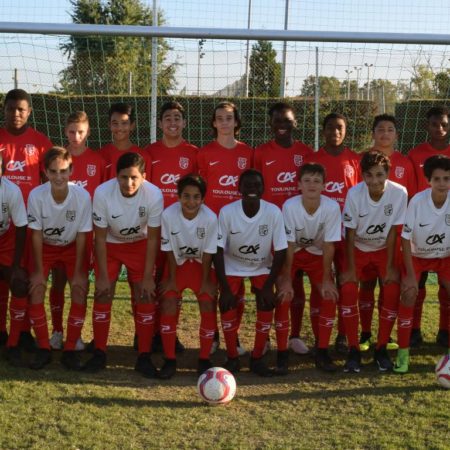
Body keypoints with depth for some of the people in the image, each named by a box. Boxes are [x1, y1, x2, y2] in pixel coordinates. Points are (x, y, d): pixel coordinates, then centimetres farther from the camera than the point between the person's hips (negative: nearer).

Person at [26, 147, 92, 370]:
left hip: (73, 247, 0)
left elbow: (81, 235, -18)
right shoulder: (36, 195, -30)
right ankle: (43, 349, 4)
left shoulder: (82, 196, -30)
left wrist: (78, 272, -14)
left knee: (80, 292, -13)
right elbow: (36, 234, -17)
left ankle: (70, 349, 2)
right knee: (35, 292, -12)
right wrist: (39, 271, -13)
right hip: (45, 246, 0)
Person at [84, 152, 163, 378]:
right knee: (103, 296, -6)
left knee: (145, 297, -8)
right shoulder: (102, 192, -29)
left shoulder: (154, 194, -29)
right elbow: (100, 237, -18)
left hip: (139, 245, 0)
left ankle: (144, 356, 3)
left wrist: (148, 276, -16)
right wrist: (103, 275, -16)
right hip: (109, 244, 0)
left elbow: (152, 238, -17)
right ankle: (99, 353, 9)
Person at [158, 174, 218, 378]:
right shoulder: (168, 214, -26)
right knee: (168, 304, -13)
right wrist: (172, 278, -8)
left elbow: (208, 252, -15)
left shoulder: (210, 218, -27)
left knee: (208, 305, -12)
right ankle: (170, 359, 1)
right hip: (177, 263, 1)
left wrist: (205, 280, -9)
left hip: (201, 263, 0)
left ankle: (204, 359, 4)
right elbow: (169, 249, -13)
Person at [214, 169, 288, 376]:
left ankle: (257, 358, 1)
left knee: (266, 304, -16)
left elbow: (280, 252, -15)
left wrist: (268, 287, -18)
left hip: (262, 266, 1)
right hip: (232, 265, 0)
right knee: (227, 304, -17)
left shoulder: (273, 212, -23)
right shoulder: (227, 212, -24)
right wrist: (224, 289, -21)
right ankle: (232, 358, 2)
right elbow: (218, 251, -18)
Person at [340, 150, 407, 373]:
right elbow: (350, 233, -17)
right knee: (348, 289, -20)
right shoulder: (354, 194, -25)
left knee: (392, 291, -17)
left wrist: (390, 267, -13)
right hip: (358, 249, -1)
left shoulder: (399, 193, -23)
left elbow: (393, 232, -15)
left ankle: (381, 348, 2)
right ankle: (353, 350, -6)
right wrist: (350, 269, -16)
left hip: (383, 250, 1)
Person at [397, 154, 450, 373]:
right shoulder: (417, 201, -26)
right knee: (408, 295, -19)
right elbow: (406, 239, -18)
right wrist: (410, 275, -19)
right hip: (417, 255, -1)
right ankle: (403, 353, -5)